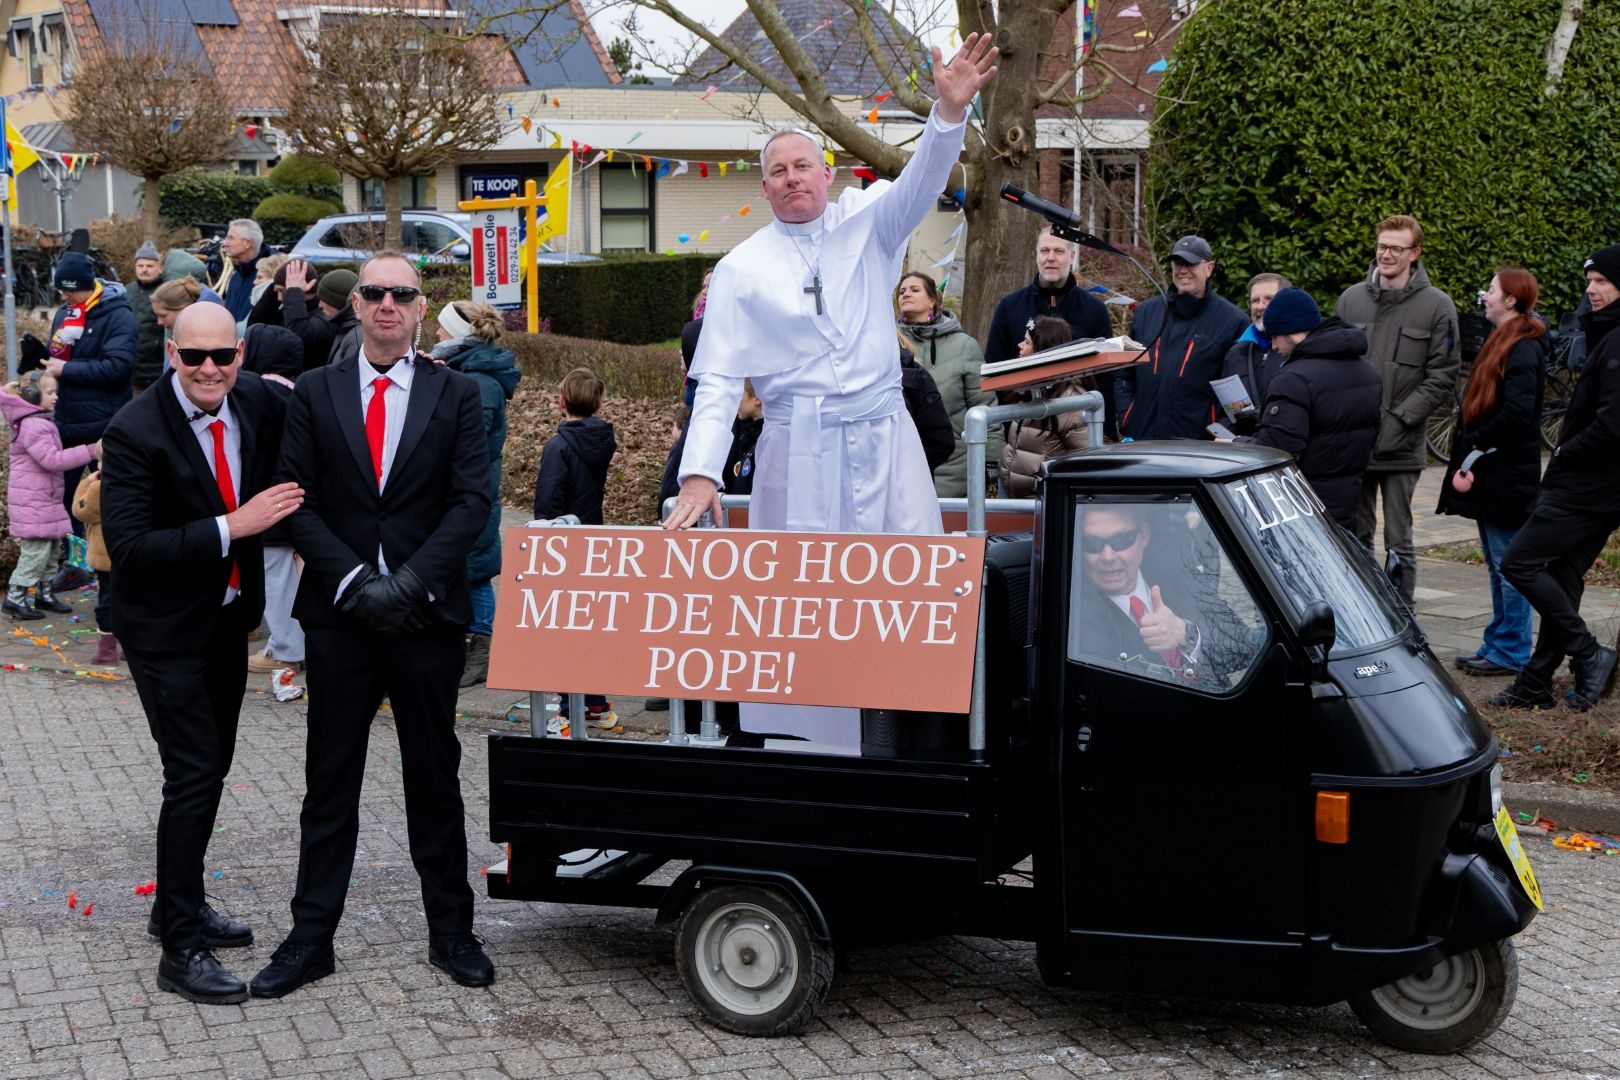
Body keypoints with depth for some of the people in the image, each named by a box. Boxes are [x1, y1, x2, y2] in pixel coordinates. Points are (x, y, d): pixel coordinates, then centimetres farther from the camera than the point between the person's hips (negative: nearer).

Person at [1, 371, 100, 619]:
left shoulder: (41, 422, 15)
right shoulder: (34, 426, -20)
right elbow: (52, 459, -27)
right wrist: (91, 451, -27)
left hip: (45, 499, 11)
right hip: (32, 502, -11)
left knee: (52, 547, 15)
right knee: (36, 548, -8)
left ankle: (44, 593, 24)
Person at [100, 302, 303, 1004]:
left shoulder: (258, 403, -4)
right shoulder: (136, 432, -22)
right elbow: (128, 547, -27)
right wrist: (232, 527, -31)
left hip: (229, 619, 7)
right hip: (166, 630, -7)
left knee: (212, 767, 18)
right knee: (193, 774, -10)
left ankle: (179, 904, 36)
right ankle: (181, 950, -2)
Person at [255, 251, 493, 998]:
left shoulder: (455, 395, 4)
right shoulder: (314, 393, 5)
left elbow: (471, 501, -3)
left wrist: (410, 582, -15)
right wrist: (353, 580, -13)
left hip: (427, 616, 0)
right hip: (339, 615, 0)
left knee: (435, 779, 8)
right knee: (330, 782, 6)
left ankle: (450, 931, 19)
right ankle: (311, 937, 14)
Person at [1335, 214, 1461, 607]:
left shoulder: (1436, 306, -2)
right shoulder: (1351, 299, 8)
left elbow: (1442, 378, -5)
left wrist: (1399, 419, -13)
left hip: (1401, 447, -4)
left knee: (1398, 542, 1)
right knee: (1356, 537, 11)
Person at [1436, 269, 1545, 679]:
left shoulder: (1523, 349, -15)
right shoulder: (1502, 341, 16)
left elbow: (1517, 414, -24)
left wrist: (1472, 446, -16)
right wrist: (1466, 456, 6)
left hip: (1507, 475, -10)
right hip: (1490, 472, 10)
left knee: (1508, 565, -3)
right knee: (1498, 564, 15)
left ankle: (1511, 653, 2)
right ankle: (1498, 644, 22)